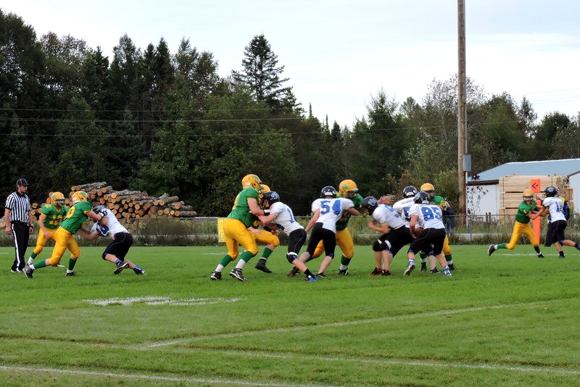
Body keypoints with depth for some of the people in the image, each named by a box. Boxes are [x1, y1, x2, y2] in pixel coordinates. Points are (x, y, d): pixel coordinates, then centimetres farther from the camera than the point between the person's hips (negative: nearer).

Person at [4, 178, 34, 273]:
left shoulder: (26, 198, 17)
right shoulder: (12, 197, -6)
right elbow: (7, 212, -10)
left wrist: (31, 225, 16)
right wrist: (8, 226, -16)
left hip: (25, 225, 7)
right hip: (16, 225, -7)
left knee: (23, 247, 5)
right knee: (19, 246, -15)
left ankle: (15, 267, 12)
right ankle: (20, 266, -21)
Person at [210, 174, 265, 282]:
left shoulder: (242, 193, 27)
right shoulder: (251, 192, -2)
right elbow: (255, 210, -11)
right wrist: (264, 212, 6)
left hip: (228, 222, 9)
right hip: (236, 224, -9)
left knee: (233, 253, 20)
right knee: (252, 249, -7)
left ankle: (216, 273, 13)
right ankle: (237, 270, -20)